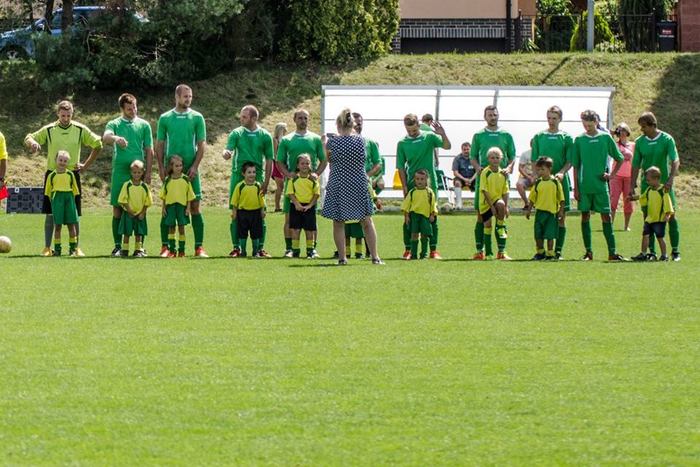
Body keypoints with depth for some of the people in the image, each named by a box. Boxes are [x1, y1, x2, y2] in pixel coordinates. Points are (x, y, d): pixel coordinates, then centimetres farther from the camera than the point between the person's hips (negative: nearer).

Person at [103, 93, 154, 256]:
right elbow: (105, 138, -14)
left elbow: (149, 151, 11)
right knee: (117, 208, 0)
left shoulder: (144, 125, 11)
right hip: (120, 172, -1)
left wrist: (148, 172, 2)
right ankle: (118, 246, 6)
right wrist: (115, 138, -37)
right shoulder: (115, 124, 7)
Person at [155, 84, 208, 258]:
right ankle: (165, 247, 3)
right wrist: (161, 168, -1)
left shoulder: (197, 118, 4)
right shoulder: (165, 118, 6)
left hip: (190, 168, 0)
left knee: (195, 206, -4)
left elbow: (201, 144, 2)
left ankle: (199, 247, -3)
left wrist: (195, 166, -9)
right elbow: (159, 145, 8)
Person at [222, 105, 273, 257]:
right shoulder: (236, 133, 5)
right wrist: (226, 153, -33)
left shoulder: (265, 136, 4)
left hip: (257, 178, 0)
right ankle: (236, 247, 8)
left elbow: (269, 161, 7)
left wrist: (266, 182, 1)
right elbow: (228, 149, -7)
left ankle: (260, 248, 6)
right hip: (238, 176, 0)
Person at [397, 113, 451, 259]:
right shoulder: (402, 143, 1)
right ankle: (408, 250, 8)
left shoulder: (429, 137, 0)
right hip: (411, 185, 0)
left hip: (430, 183, 0)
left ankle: (433, 250, 6)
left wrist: (443, 134, -28)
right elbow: (401, 167, 3)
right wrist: (404, 187, -4)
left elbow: (447, 146, -9)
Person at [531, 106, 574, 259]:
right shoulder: (539, 137, 8)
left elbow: (570, 161, 1)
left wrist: (561, 173, -17)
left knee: (561, 217, 0)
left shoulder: (566, 138, 5)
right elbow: (534, 161, 8)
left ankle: (558, 251, 3)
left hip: (561, 181, 0)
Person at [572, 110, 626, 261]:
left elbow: (619, 159, 11)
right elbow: (575, 166, 5)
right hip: (584, 185, 1)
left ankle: (612, 252, -2)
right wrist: (576, 188, 1)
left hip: (601, 185, -1)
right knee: (585, 216, 3)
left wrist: (611, 175, -1)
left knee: (606, 217, -2)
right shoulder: (579, 140, 2)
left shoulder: (605, 137, 1)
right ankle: (588, 251, 10)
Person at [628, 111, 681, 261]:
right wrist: (632, 186, 1)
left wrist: (670, 180, -28)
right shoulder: (639, 142, 2)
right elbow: (636, 165, 6)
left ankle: (675, 251, 3)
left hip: (664, 184, -3)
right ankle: (651, 251, 8)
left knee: (671, 215, -3)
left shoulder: (667, 139, -7)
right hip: (647, 185, 3)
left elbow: (675, 161, -14)